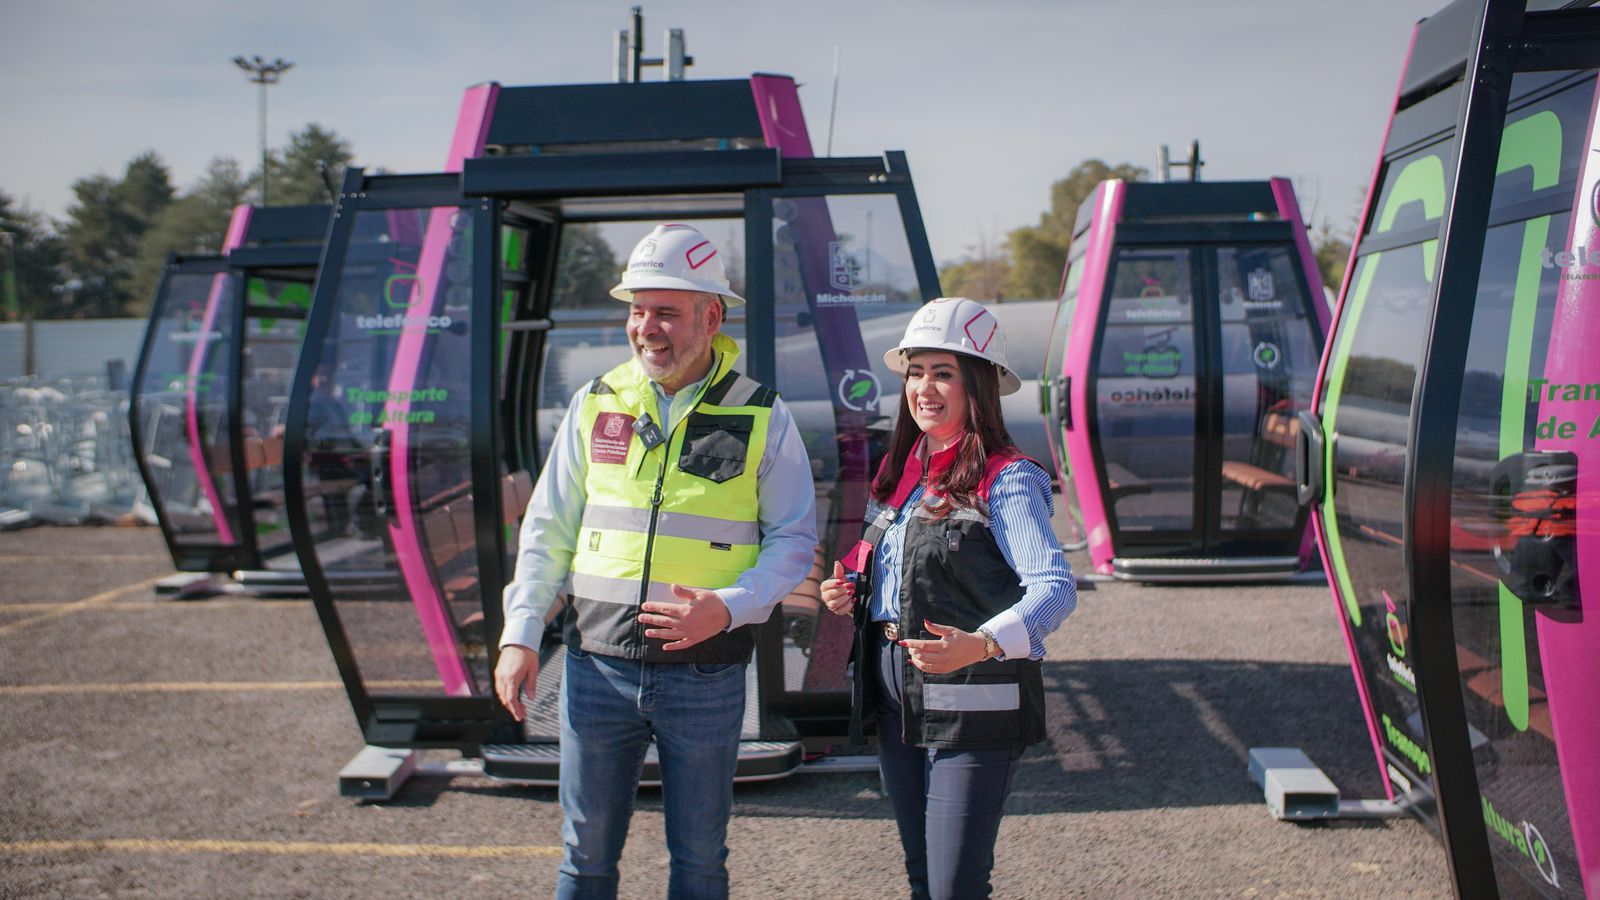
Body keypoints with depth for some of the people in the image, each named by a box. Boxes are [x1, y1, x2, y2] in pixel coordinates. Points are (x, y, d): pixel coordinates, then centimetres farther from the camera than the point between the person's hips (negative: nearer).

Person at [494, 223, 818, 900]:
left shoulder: (762, 418, -3)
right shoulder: (596, 404, 4)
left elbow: (794, 539, 0)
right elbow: (547, 530, 8)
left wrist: (726, 608, -16)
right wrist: (520, 635, -1)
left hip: (705, 675, -2)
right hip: (596, 665, 2)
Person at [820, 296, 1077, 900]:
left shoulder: (1006, 479, -12)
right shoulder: (898, 472, 11)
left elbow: (1056, 588, -23)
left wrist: (980, 645, -39)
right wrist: (850, 591, 3)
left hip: (972, 703, -7)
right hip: (895, 696, 7)